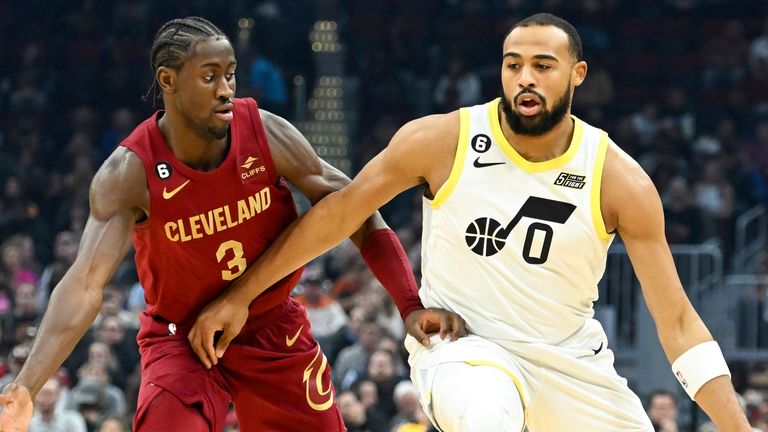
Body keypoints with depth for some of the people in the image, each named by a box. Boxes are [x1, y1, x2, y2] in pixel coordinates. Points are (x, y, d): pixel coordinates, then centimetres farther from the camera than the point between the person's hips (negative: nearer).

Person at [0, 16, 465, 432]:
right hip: (182, 338, -3)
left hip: (275, 330, 3)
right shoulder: (130, 173, -24)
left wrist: (411, 305, -16)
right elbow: (85, 286, -31)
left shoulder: (266, 133, -18)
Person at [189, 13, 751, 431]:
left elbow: (676, 319, -10)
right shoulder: (442, 141, -14)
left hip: (571, 359, 3)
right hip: (463, 344, -3)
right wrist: (240, 295, -1)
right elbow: (338, 213, -3)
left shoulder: (620, 180, -12)